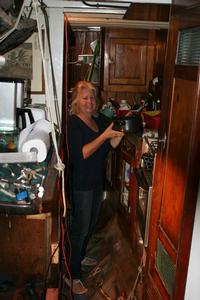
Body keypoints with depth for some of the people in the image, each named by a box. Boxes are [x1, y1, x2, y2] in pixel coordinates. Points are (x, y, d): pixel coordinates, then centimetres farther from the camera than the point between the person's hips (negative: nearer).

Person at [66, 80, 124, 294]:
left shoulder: (98, 121, 6)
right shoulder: (72, 123, -17)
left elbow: (109, 147, 7)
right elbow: (80, 154, -26)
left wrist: (119, 134, -10)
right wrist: (104, 135, -27)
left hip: (97, 181, 8)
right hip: (81, 183, -8)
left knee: (91, 222, 22)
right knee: (80, 227, 1)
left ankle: (80, 257, 45)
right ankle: (72, 275, 18)